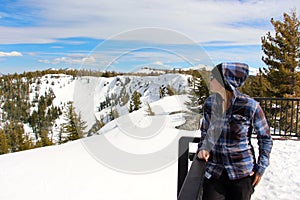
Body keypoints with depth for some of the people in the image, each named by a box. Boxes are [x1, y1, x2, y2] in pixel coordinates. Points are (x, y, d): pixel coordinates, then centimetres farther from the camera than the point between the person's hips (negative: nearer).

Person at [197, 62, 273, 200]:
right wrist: (203, 148, -4)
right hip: (214, 171, 3)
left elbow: (265, 138, -1)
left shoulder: (250, 106, -14)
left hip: (242, 174, -2)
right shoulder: (209, 103, -3)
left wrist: (261, 166, -4)